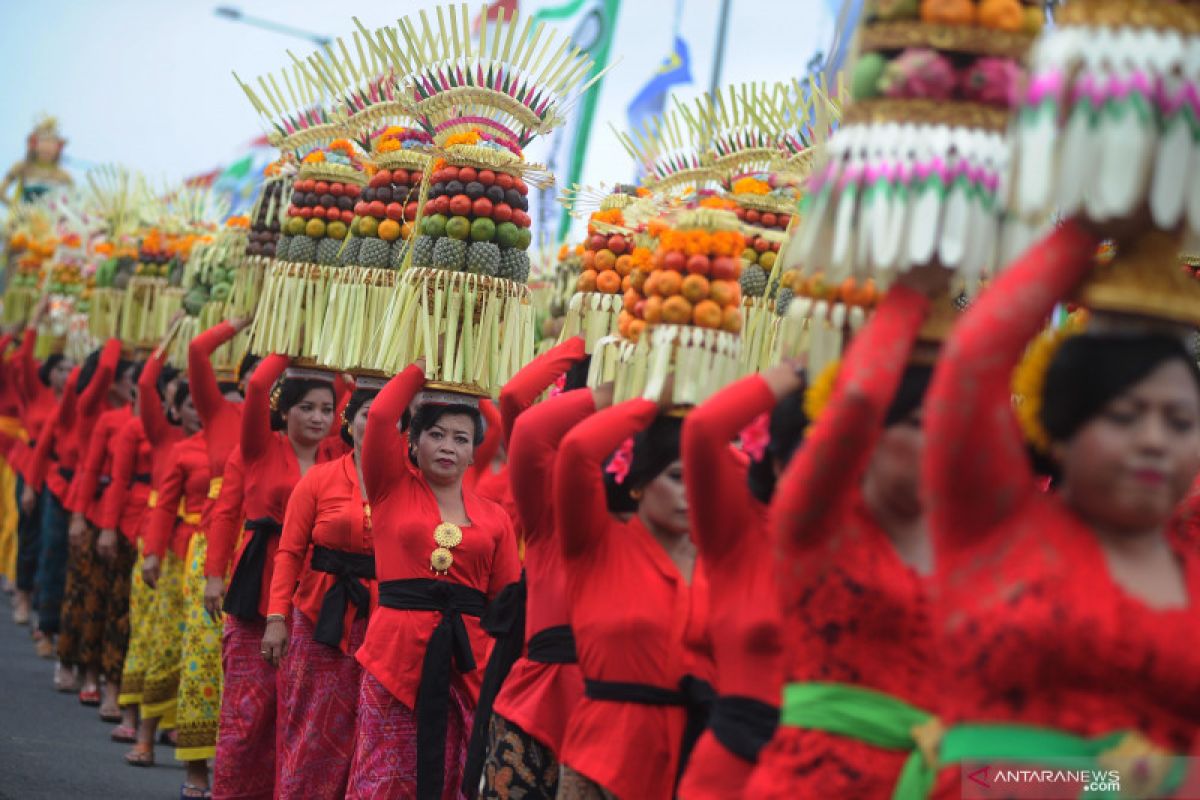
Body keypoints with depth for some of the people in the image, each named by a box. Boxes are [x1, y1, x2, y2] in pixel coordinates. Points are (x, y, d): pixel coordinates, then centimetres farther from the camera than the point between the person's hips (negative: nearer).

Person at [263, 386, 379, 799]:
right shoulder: (320, 479, 1)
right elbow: (290, 552, 0)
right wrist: (276, 617, -7)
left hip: (382, 621, 1)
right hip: (322, 616, 0)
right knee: (314, 730, 4)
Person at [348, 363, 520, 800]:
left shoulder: (494, 517, 10)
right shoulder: (392, 490, 6)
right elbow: (380, 417, -8)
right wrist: (424, 366, 4)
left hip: (467, 661, 2)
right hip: (397, 652, -2)